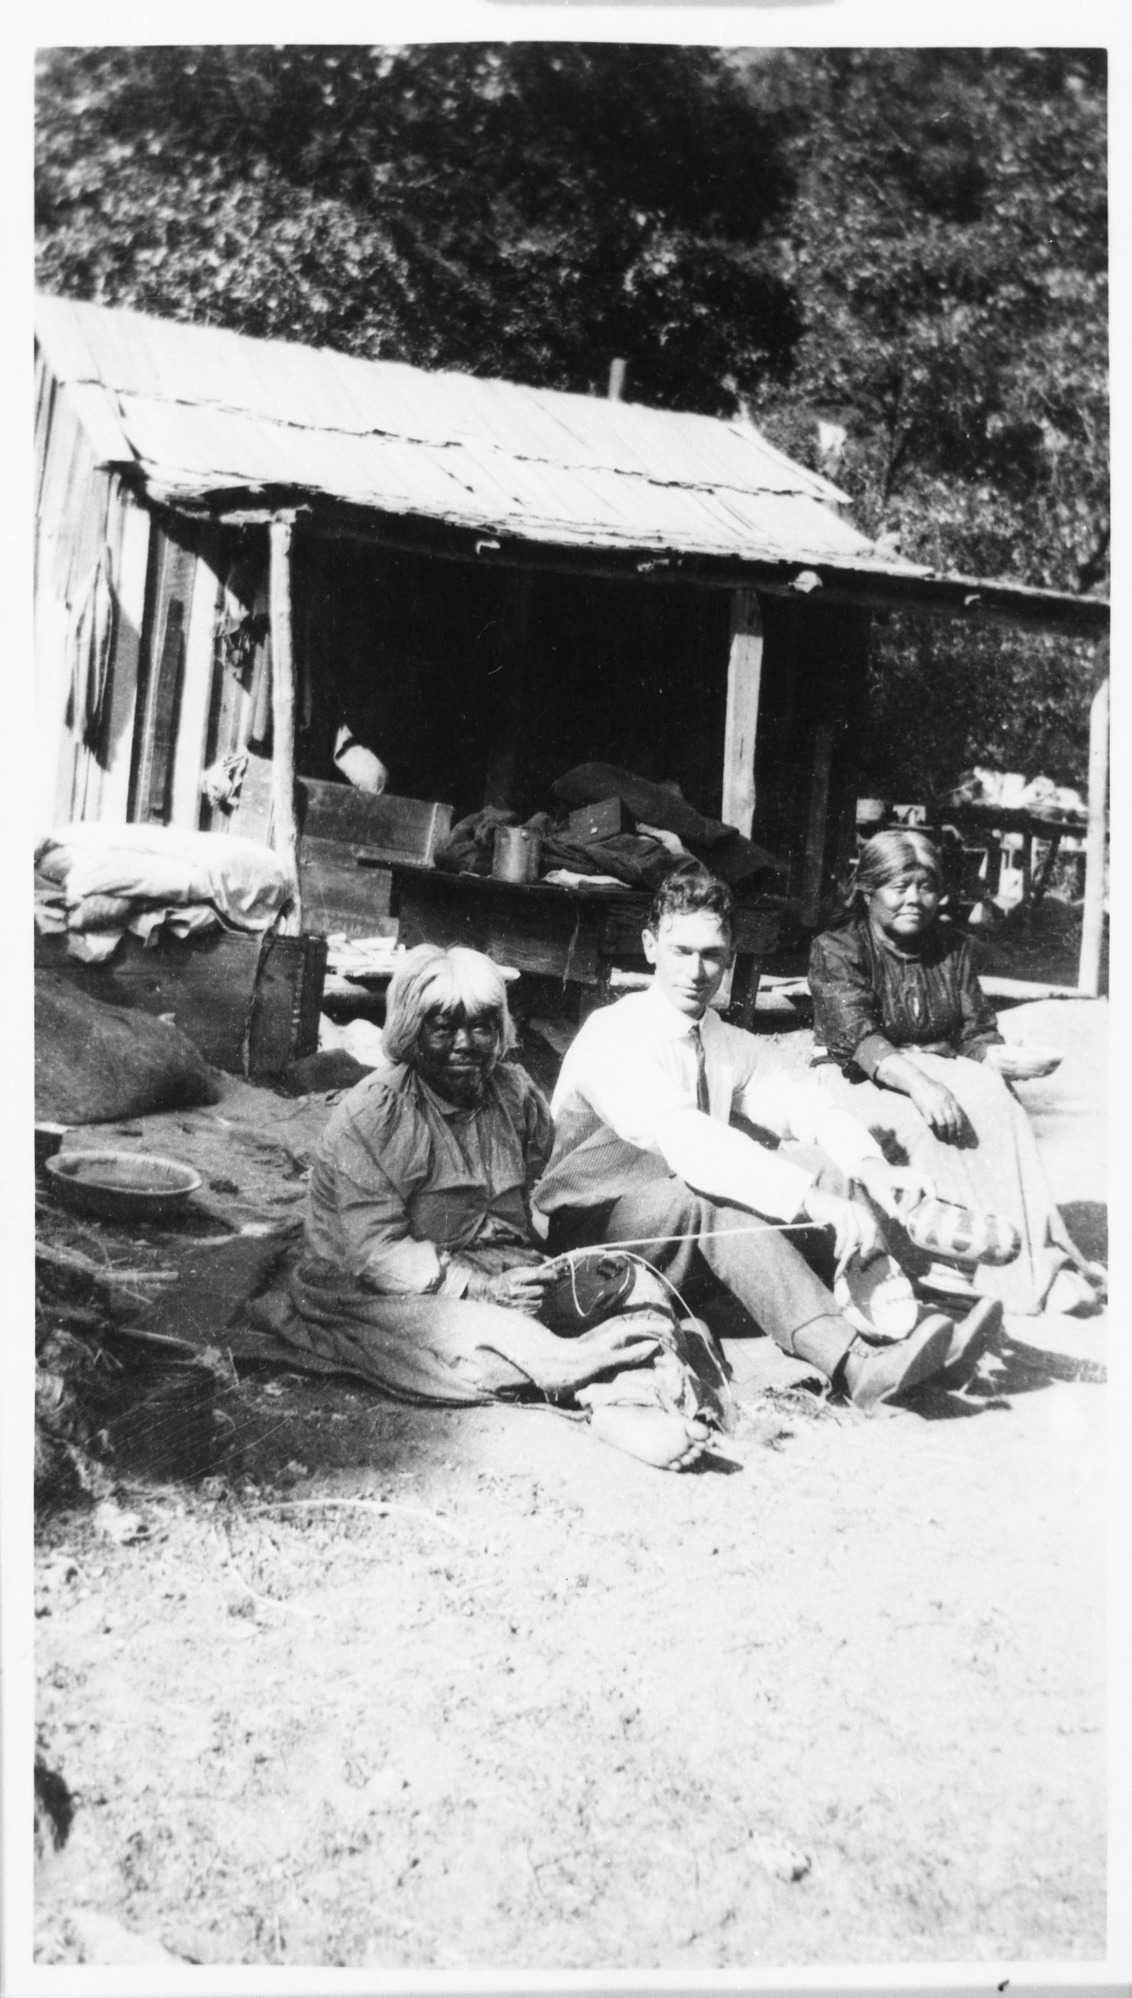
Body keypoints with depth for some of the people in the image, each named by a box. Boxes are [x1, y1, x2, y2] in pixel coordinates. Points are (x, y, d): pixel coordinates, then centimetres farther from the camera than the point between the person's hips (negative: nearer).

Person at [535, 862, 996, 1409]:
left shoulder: (729, 1044, 7)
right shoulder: (614, 1036, -19)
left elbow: (802, 1105, -2)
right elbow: (684, 1140, -34)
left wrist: (868, 1165, -25)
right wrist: (814, 1201, -43)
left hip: (693, 1233, 7)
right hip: (593, 1234, -6)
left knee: (820, 1158, -14)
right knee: (707, 1194, -37)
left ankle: (899, 1320, -29)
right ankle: (853, 1361, -44)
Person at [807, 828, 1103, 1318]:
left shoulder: (952, 947, 12)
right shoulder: (835, 950, -4)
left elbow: (977, 1032, 9)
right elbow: (858, 1038, -19)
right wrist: (918, 1084, -35)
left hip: (940, 1072, 5)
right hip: (862, 1080, -4)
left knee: (1003, 1108, -27)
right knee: (923, 1128, -34)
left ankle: (1039, 1255, -30)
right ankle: (1007, 1276, -34)